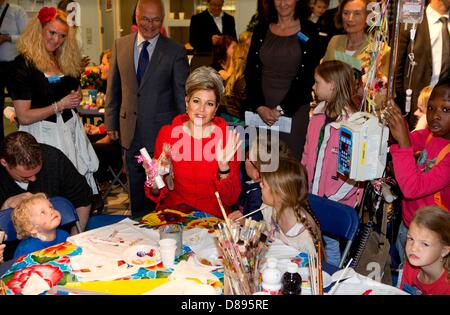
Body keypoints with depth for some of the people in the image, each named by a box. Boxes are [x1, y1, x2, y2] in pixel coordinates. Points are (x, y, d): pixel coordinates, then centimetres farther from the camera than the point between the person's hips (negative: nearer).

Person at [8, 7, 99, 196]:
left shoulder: (66, 60, 9)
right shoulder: (24, 63, -12)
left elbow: (76, 92, 26)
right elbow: (24, 117, -15)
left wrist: (77, 98, 2)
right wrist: (59, 105, -11)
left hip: (70, 129, 6)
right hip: (44, 134, -6)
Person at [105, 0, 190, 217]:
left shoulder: (175, 52, -7)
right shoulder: (120, 45, 3)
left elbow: (182, 95, -4)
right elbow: (113, 87, 9)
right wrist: (111, 122, 8)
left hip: (162, 132, -3)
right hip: (131, 131, 4)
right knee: (136, 189, 18)